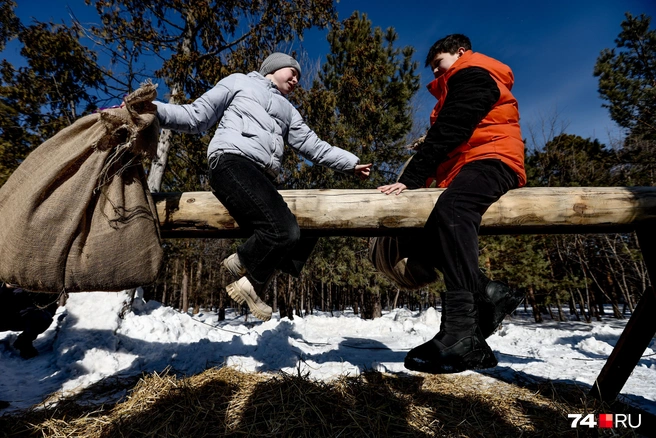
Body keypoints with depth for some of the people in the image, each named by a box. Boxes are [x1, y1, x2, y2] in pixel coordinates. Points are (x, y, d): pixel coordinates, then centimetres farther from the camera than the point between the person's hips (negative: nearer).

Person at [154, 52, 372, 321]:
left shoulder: (287, 109, 35)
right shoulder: (240, 82, 21)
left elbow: (313, 145, 27)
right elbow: (196, 117, 14)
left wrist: (350, 163, 21)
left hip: (262, 178, 7)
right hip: (232, 162, -6)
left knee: (306, 234, -11)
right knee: (284, 231, -27)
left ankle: (250, 284, -5)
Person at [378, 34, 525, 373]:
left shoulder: (472, 74, 4)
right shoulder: (457, 88, 36)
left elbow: (447, 132, -13)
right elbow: (444, 134, 25)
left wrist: (411, 178, -19)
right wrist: (424, 178, 9)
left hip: (490, 159, -10)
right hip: (462, 168, 10)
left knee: (450, 210, -39)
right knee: (418, 238, -5)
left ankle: (461, 335, -47)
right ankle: (488, 294, -7)